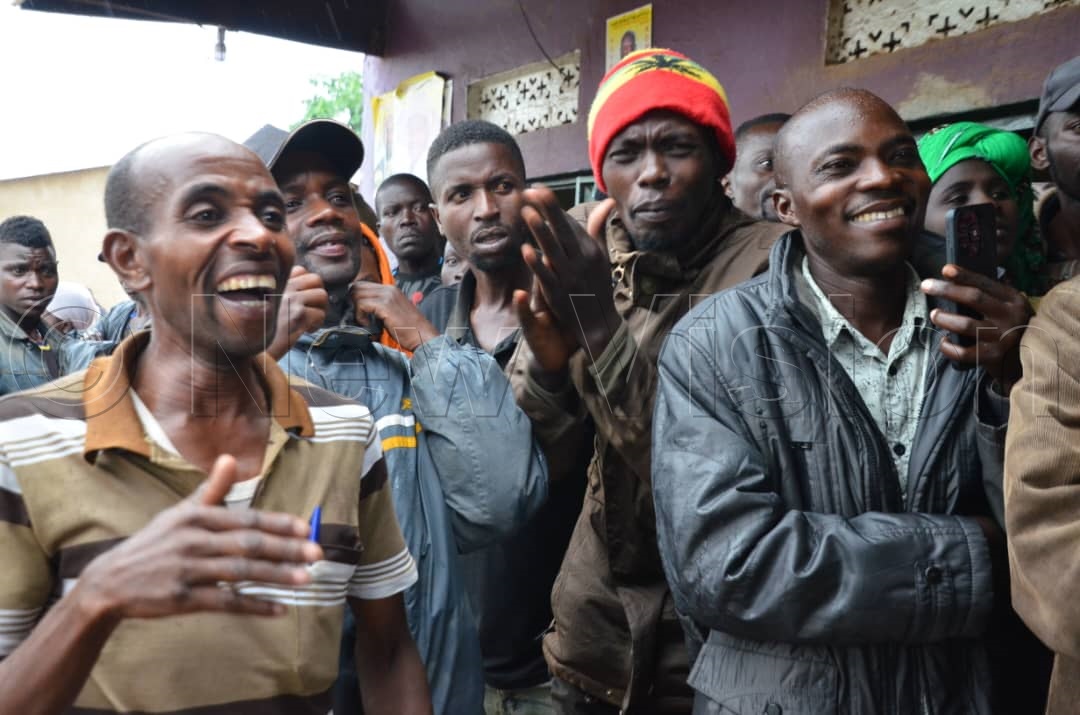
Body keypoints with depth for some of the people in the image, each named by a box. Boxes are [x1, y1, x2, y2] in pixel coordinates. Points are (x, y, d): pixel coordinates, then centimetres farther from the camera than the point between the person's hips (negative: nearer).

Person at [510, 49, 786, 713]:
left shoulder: (769, 265, -19)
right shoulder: (592, 246, -4)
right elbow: (536, 438, -1)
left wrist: (607, 332, -35)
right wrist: (550, 362, -22)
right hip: (600, 586, 5)